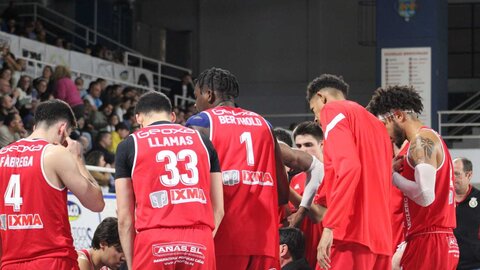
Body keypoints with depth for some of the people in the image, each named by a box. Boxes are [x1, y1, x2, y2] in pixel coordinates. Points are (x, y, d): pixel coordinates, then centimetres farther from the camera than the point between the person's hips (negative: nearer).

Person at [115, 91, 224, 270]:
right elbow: (218, 210, 14)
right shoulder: (201, 141, 18)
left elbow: (125, 218, 6)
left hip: (154, 242, -2)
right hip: (199, 242, 2)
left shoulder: (129, 145, 10)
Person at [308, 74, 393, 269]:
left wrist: (329, 226, -18)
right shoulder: (376, 123, 25)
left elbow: (348, 167, -14)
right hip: (380, 236, 8)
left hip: (351, 234, -8)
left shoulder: (333, 110, 1)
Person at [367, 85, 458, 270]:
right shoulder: (430, 139, 21)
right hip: (439, 242, 10)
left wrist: (393, 175, -9)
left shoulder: (422, 141, -11)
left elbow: (425, 196, -23)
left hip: (428, 242, -10)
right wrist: (402, 168, 14)